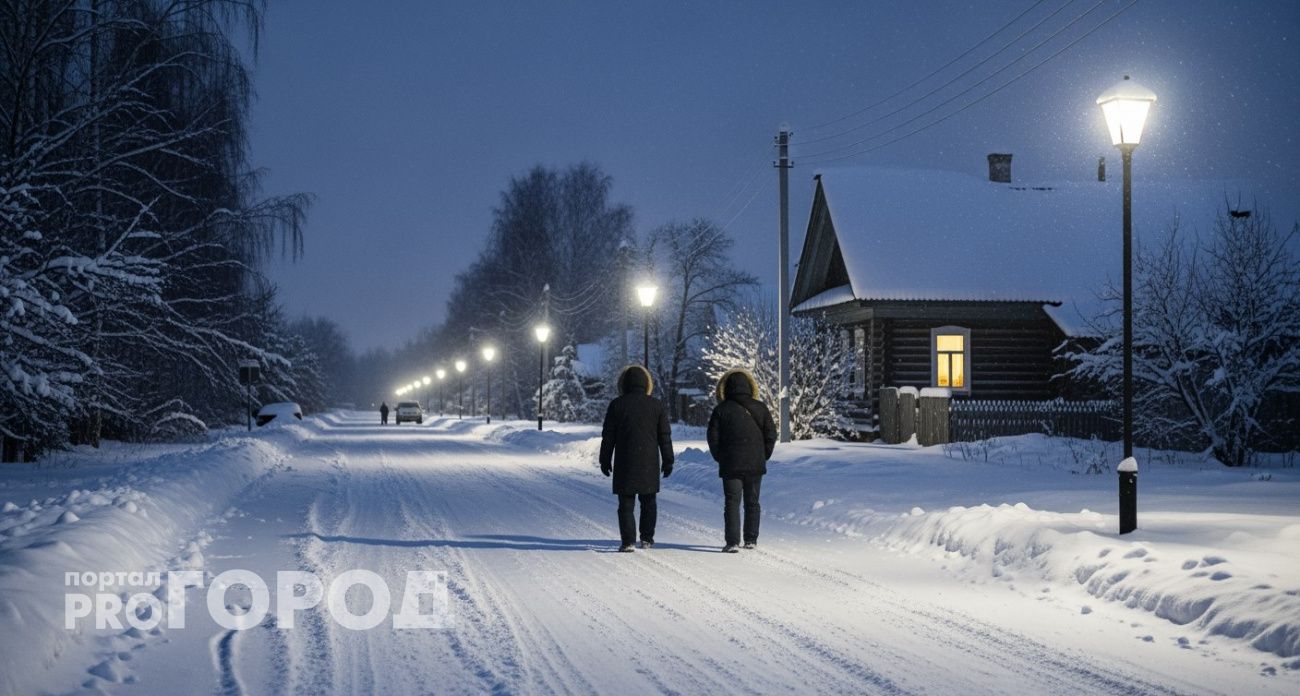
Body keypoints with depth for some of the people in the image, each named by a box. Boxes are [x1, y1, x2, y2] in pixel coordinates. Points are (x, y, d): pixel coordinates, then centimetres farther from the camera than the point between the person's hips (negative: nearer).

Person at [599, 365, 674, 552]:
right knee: (648, 501, 15)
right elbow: (665, 436, 4)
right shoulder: (657, 405, 2)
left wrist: (605, 460, 9)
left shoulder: (616, 405, -2)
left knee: (626, 503, 1)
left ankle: (628, 540, -7)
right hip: (649, 463, 1)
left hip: (624, 463, -1)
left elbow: (608, 436, 1)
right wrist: (668, 461, 11)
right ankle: (647, 538, 16)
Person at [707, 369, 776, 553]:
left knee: (732, 502, -1)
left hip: (730, 466, -2)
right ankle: (751, 539, 16)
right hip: (755, 465, 2)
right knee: (752, 502, 13)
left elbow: (713, 437, -5)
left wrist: (720, 458, 7)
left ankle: (732, 542, -10)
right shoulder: (760, 408, 3)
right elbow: (771, 434, 4)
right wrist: (763, 457, 13)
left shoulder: (721, 409, -3)